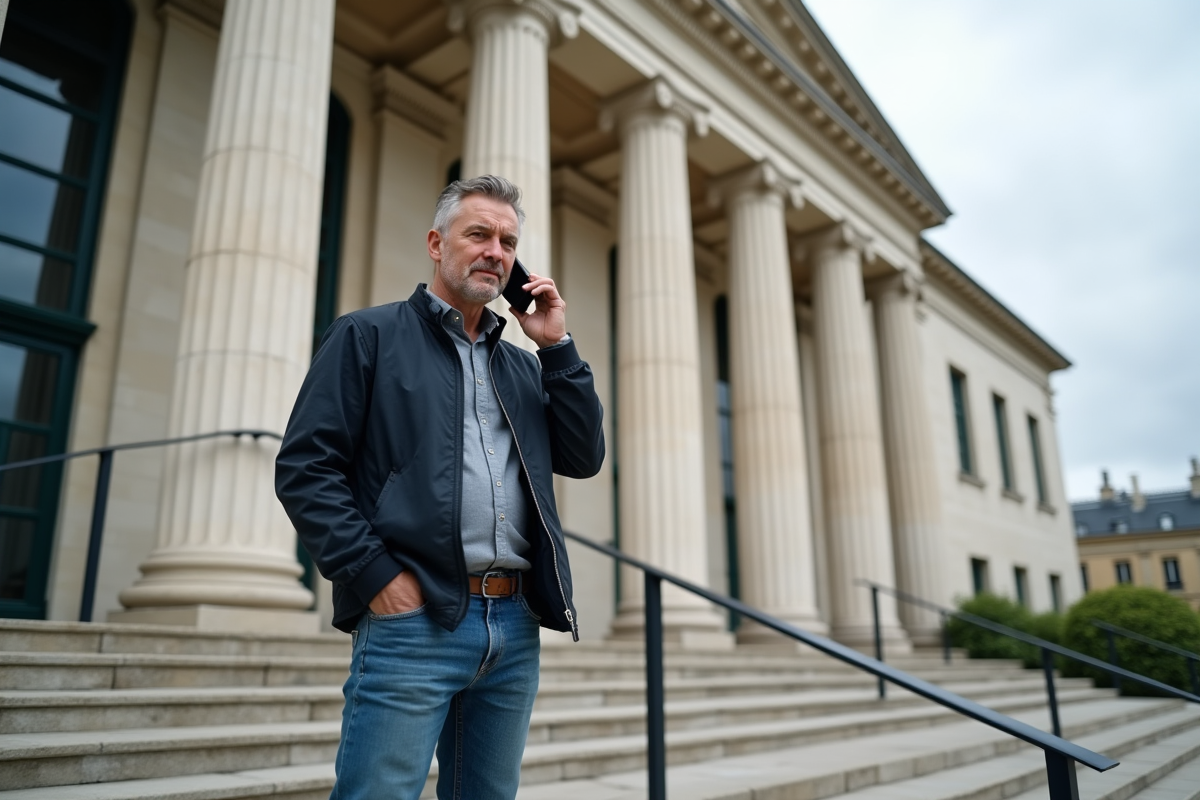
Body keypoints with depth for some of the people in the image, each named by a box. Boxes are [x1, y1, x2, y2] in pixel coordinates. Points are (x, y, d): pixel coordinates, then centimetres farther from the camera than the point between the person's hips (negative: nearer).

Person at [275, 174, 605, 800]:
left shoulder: (524, 367, 19)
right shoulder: (368, 336, 4)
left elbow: (584, 459, 10)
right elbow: (304, 466, -4)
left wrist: (556, 346, 6)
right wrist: (377, 575, -13)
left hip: (515, 627, 6)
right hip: (413, 619, -5)